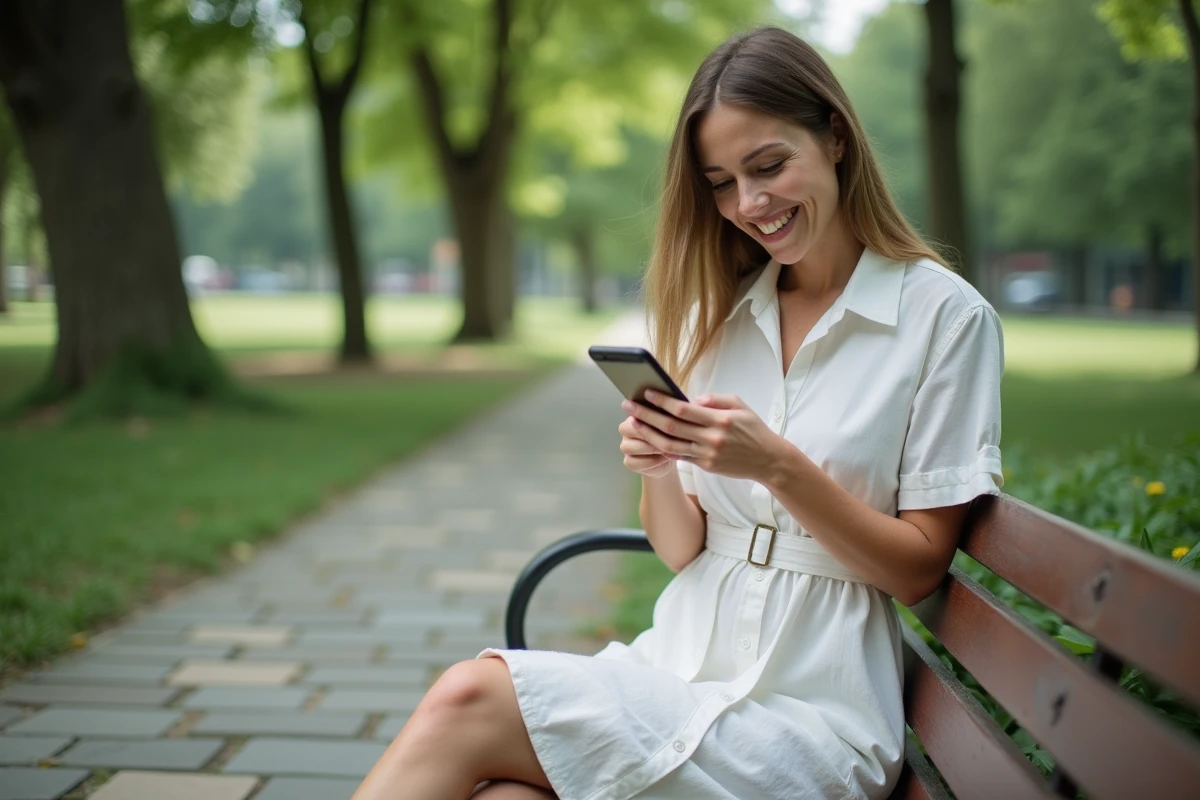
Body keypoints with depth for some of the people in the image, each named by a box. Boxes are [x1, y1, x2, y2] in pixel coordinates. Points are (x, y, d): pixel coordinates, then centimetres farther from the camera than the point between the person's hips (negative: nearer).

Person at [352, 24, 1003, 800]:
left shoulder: (945, 315, -5)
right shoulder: (718, 309, 11)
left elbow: (920, 568, -4)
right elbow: (682, 551, 11)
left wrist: (781, 466, -19)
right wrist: (658, 471, -11)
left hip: (810, 715, -4)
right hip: (678, 668, 4)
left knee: (469, 700, -23)